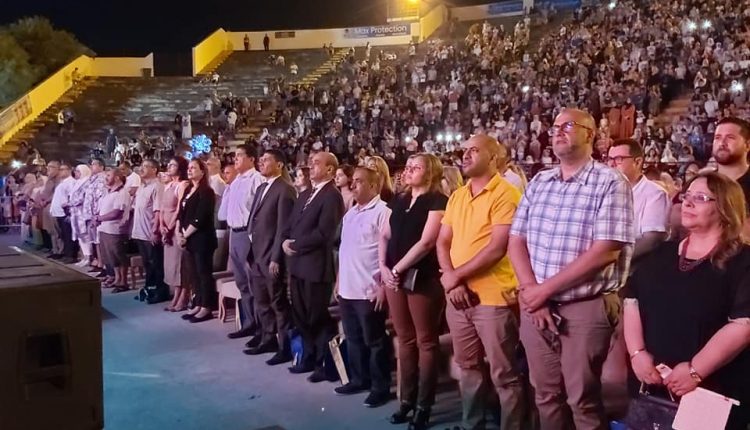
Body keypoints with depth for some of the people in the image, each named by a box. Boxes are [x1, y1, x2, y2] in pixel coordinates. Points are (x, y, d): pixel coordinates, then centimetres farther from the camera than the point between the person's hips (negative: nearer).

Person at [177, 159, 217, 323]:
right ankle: (198, 305, 18)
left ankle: (207, 308, 3)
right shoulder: (188, 190, 15)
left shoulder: (206, 192, -11)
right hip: (190, 239, 8)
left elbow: (200, 218, -18)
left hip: (202, 238, -8)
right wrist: (179, 233, 1)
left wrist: (185, 235, -12)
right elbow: (181, 213, 14)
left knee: (204, 272, -3)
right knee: (196, 272, 12)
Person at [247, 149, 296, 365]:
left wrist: (276, 258, -20)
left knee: (278, 302, 0)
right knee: (262, 302, 15)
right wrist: (251, 251, 12)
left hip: (271, 256, -9)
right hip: (256, 254, 9)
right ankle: (269, 339, 27)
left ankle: (286, 347, 8)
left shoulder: (285, 190, -12)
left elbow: (283, 227, -17)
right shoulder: (261, 188, 16)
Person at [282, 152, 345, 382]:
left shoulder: (332, 196, -12)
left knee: (318, 316, 1)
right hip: (298, 264, 9)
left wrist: (294, 245, -13)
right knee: (301, 315, 15)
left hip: (316, 265, -9)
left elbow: (323, 232, -21)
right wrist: (286, 241, -5)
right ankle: (309, 358, 28)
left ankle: (325, 363, 13)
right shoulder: (304, 195, 17)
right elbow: (290, 224, 16)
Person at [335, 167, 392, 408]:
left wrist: (383, 285, -17)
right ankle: (359, 379, 29)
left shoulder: (382, 212, -12)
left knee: (375, 341, 2)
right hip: (347, 288, 8)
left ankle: (381, 387, 13)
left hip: (369, 290, -8)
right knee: (353, 339, 16)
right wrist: (339, 279, 18)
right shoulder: (350, 213, 15)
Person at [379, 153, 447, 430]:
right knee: (405, 339, 12)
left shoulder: (437, 201, -7)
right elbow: (385, 236, 14)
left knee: (425, 341, 3)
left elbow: (426, 242, -15)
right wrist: (383, 267, -2)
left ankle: (424, 405, 11)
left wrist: (398, 268, -13)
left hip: (423, 278, -6)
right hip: (395, 278, 7)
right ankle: (407, 399, 21)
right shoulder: (400, 201, 14)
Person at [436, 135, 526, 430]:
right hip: (457, 297, 7)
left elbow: (497, 248, -18)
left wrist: (456, 275, -13)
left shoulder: (505, 194, -10)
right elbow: (443, 242, 12)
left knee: (503, 374, 1)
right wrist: (451, 279, -6)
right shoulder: (457, 196, 13)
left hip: (492, 297, -7)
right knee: (467, 368, 17)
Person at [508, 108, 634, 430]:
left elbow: (605, 251, -16)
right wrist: (531, 290, -9)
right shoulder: (538, 183, 9)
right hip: (536, 305, 5)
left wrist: (546, 288, -15)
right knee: (546, 396, 15)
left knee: (583, 401, 5)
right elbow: (516, 241, 7)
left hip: (585, 307, -5)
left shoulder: (610, 183, -8)